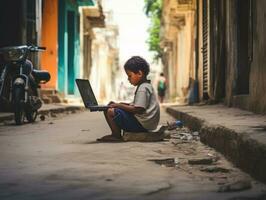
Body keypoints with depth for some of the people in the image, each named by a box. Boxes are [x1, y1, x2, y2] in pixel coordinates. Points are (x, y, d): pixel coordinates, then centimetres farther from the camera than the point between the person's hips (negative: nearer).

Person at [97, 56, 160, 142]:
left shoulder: (143, 89, -16)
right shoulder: (146, 86, 17)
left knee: (110, 112, -16)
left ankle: (116, 136, -2)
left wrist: (119, 105, -16)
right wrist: (123, 104, 10)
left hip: (142, 124, -11)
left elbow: (138, 109, -23)